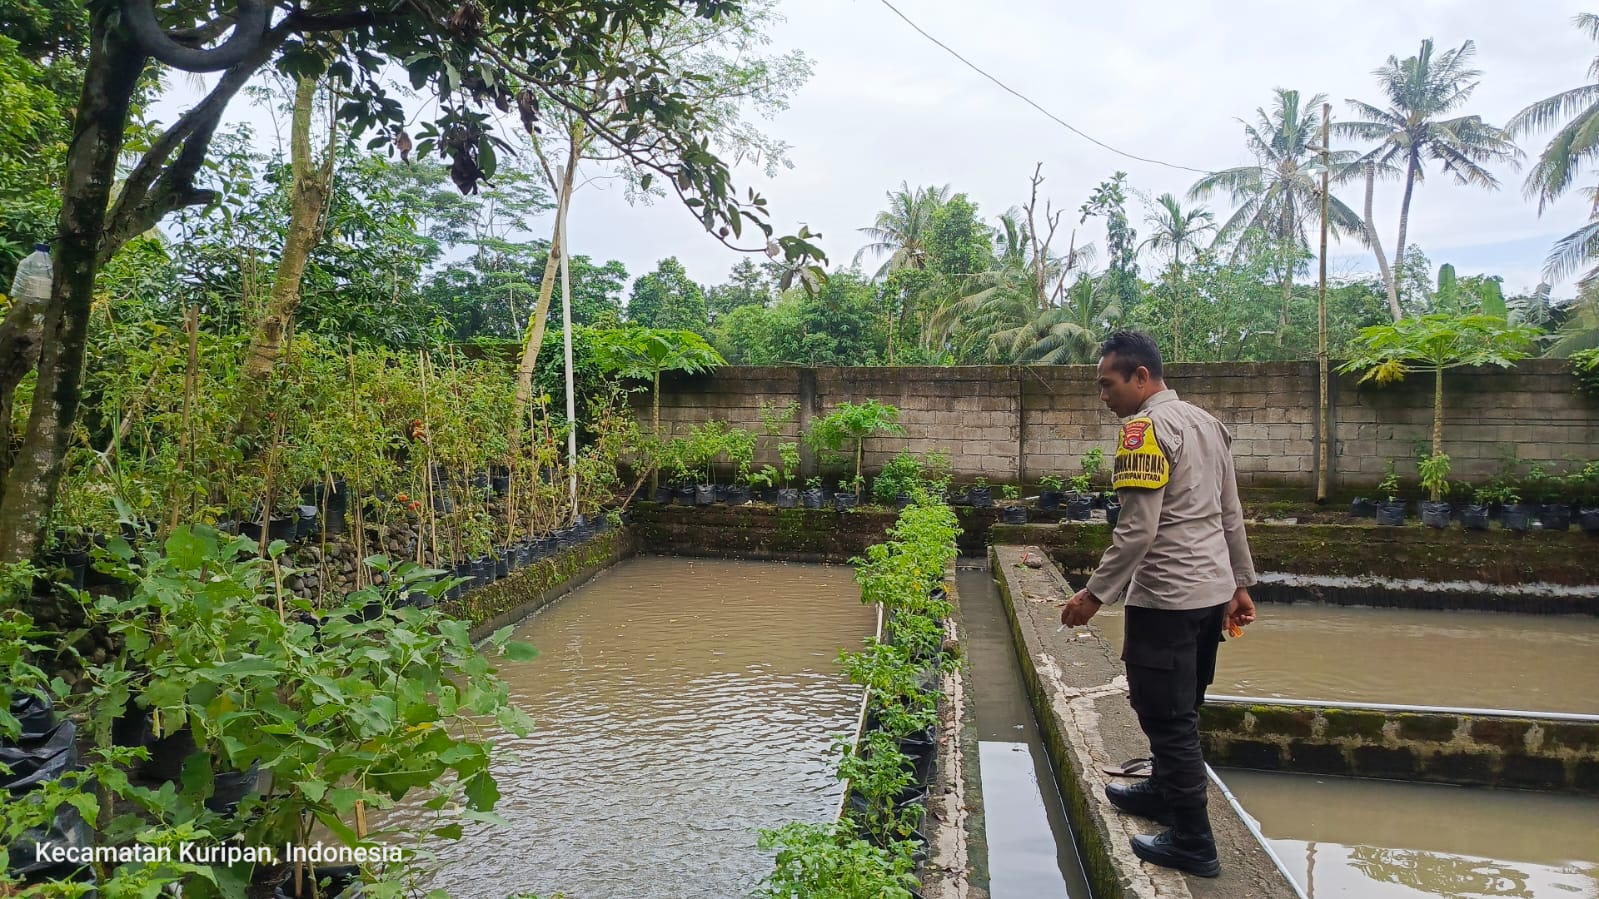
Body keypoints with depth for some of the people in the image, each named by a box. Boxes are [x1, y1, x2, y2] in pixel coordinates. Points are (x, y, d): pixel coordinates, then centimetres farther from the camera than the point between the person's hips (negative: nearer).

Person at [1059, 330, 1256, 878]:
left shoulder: (1146, 429, -16)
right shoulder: (1207, 423, 12)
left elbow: (1138, 530, -21)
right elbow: (1231, 515, 16)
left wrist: (1095, 595, -15)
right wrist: (1240, 584, 22)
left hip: (1167, 597, -9)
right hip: (1212, 592, 10)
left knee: (1167, 716, 1)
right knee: (1180, 710, 22)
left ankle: (1193, 844, 9)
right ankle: (1166, 791, 38)